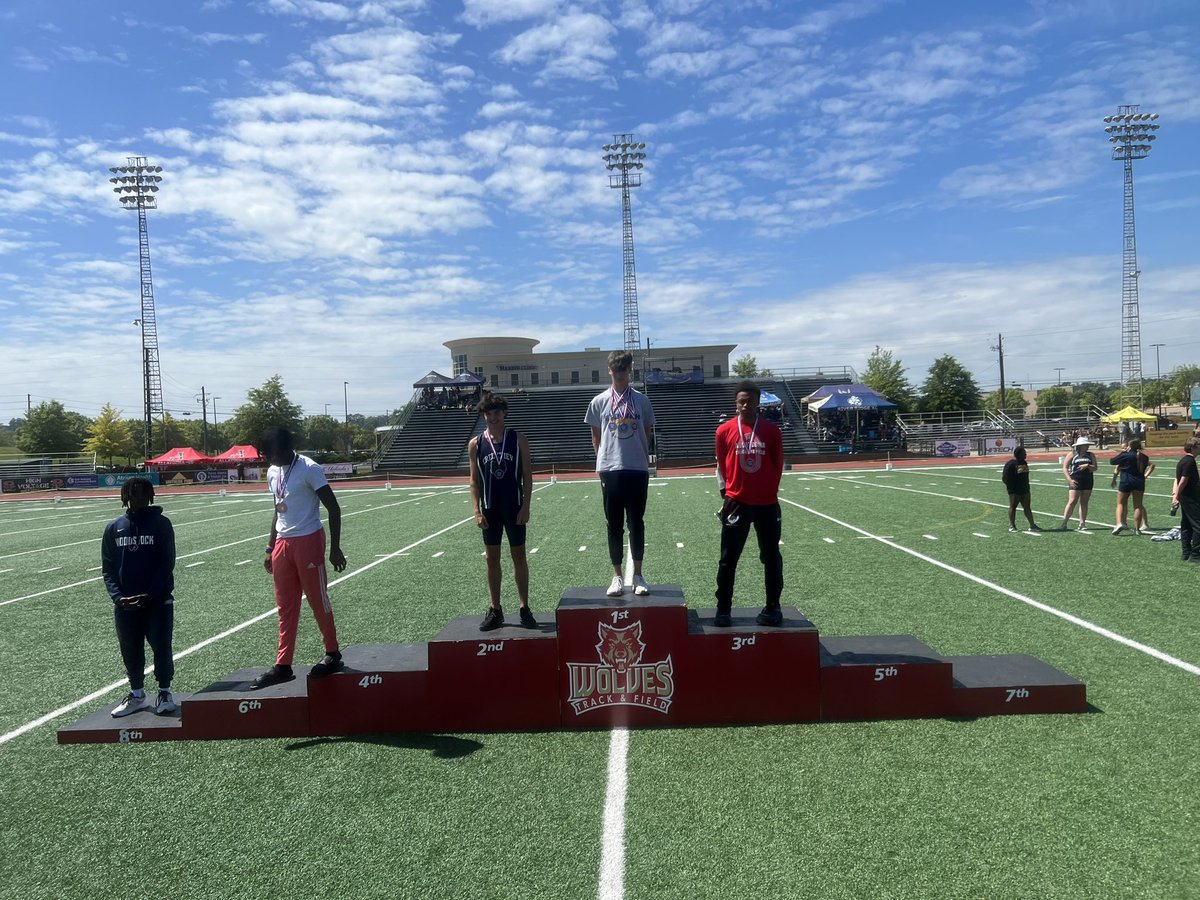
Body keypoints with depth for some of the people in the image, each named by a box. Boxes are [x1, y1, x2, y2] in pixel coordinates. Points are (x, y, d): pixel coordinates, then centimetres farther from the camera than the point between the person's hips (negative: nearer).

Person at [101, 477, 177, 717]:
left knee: (161, 646, -1)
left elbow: (167, 563, -6)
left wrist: (149, 595, -15)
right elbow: (108, 567, 7)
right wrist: (118, 596, -8)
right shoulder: (113, 528, 7)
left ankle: (165, 692, 16)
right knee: (130, 649, 10)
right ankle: (137, 694, 25)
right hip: (125, 604, 3)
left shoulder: (161, 524, -3)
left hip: (158, 601, -3)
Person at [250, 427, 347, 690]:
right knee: (285, 608, 8)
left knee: (318, 601, 2)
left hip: (308, 541, -7)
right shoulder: (272, 472, 10)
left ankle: (333, 655, 17)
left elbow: (333, 508, -12)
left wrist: (335, 548, -14)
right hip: (283, 544, 7)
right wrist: (270, 548, 18)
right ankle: (283, 666, 13)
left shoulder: (309, 469, -12)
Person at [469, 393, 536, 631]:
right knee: (492, 558, 7)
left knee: (519, 555, 4)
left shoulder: (518, 439, -1)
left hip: (514, 508, -1)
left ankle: (524, 608, 11)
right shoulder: (475, 444, 3)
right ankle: (495, 609, 16)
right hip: (489, 509, 2)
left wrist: (525, 506, -8)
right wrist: (477, 510, -5)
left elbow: (527, 475, -1)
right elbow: (474, 480, 4)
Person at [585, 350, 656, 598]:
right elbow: (596, 438, 12)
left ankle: (638, 576, 15)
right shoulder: (599, 402, 5)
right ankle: (617, 577, 14)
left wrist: (642, 459, 7)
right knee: (614, 525, 5)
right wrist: (603, 460, 7)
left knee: (637, 523, 5)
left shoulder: (641, 400, 5)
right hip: (610, 470, 0)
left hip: (637, 470, 0)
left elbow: (647, 435, 11)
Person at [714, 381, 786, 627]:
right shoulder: (725, 431, -1)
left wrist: (769, 492, 6)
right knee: (728, 559, 2)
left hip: (767, 504, 1)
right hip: (736, 503, 0)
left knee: (772, 558, 8)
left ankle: (773, 608, 19)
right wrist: (726, 495, 5)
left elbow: (778, 467, 5)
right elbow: (721, 466, 6)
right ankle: (723, 610, 10)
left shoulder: (771, 431, -1)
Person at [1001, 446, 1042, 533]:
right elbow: (1005, 477, -13)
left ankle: (1032, 525, 10)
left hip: (1025, 490, 7)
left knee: (1027, 507, 8)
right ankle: (1012, 526, 9)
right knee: (1013, 507, 2)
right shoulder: (1010, 464, -12)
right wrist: (1010, 486, -12)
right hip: (1014, 491, -7)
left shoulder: (1024, 463, 12)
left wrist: (1026, 485, 19)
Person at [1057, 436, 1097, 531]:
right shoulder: (1072, 454, -1)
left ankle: (1082, 524, 13)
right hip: (1075, 482, -4)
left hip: (1087, 481, 4)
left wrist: (1087, 466, -17)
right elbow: (1065, 468, -4)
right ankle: (1064, 523, -8)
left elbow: (1095, 468, 4)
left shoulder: (1091, 455, 10)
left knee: (1084, 502, 7)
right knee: (1072, 502, -10)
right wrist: (1070, 480, -14)